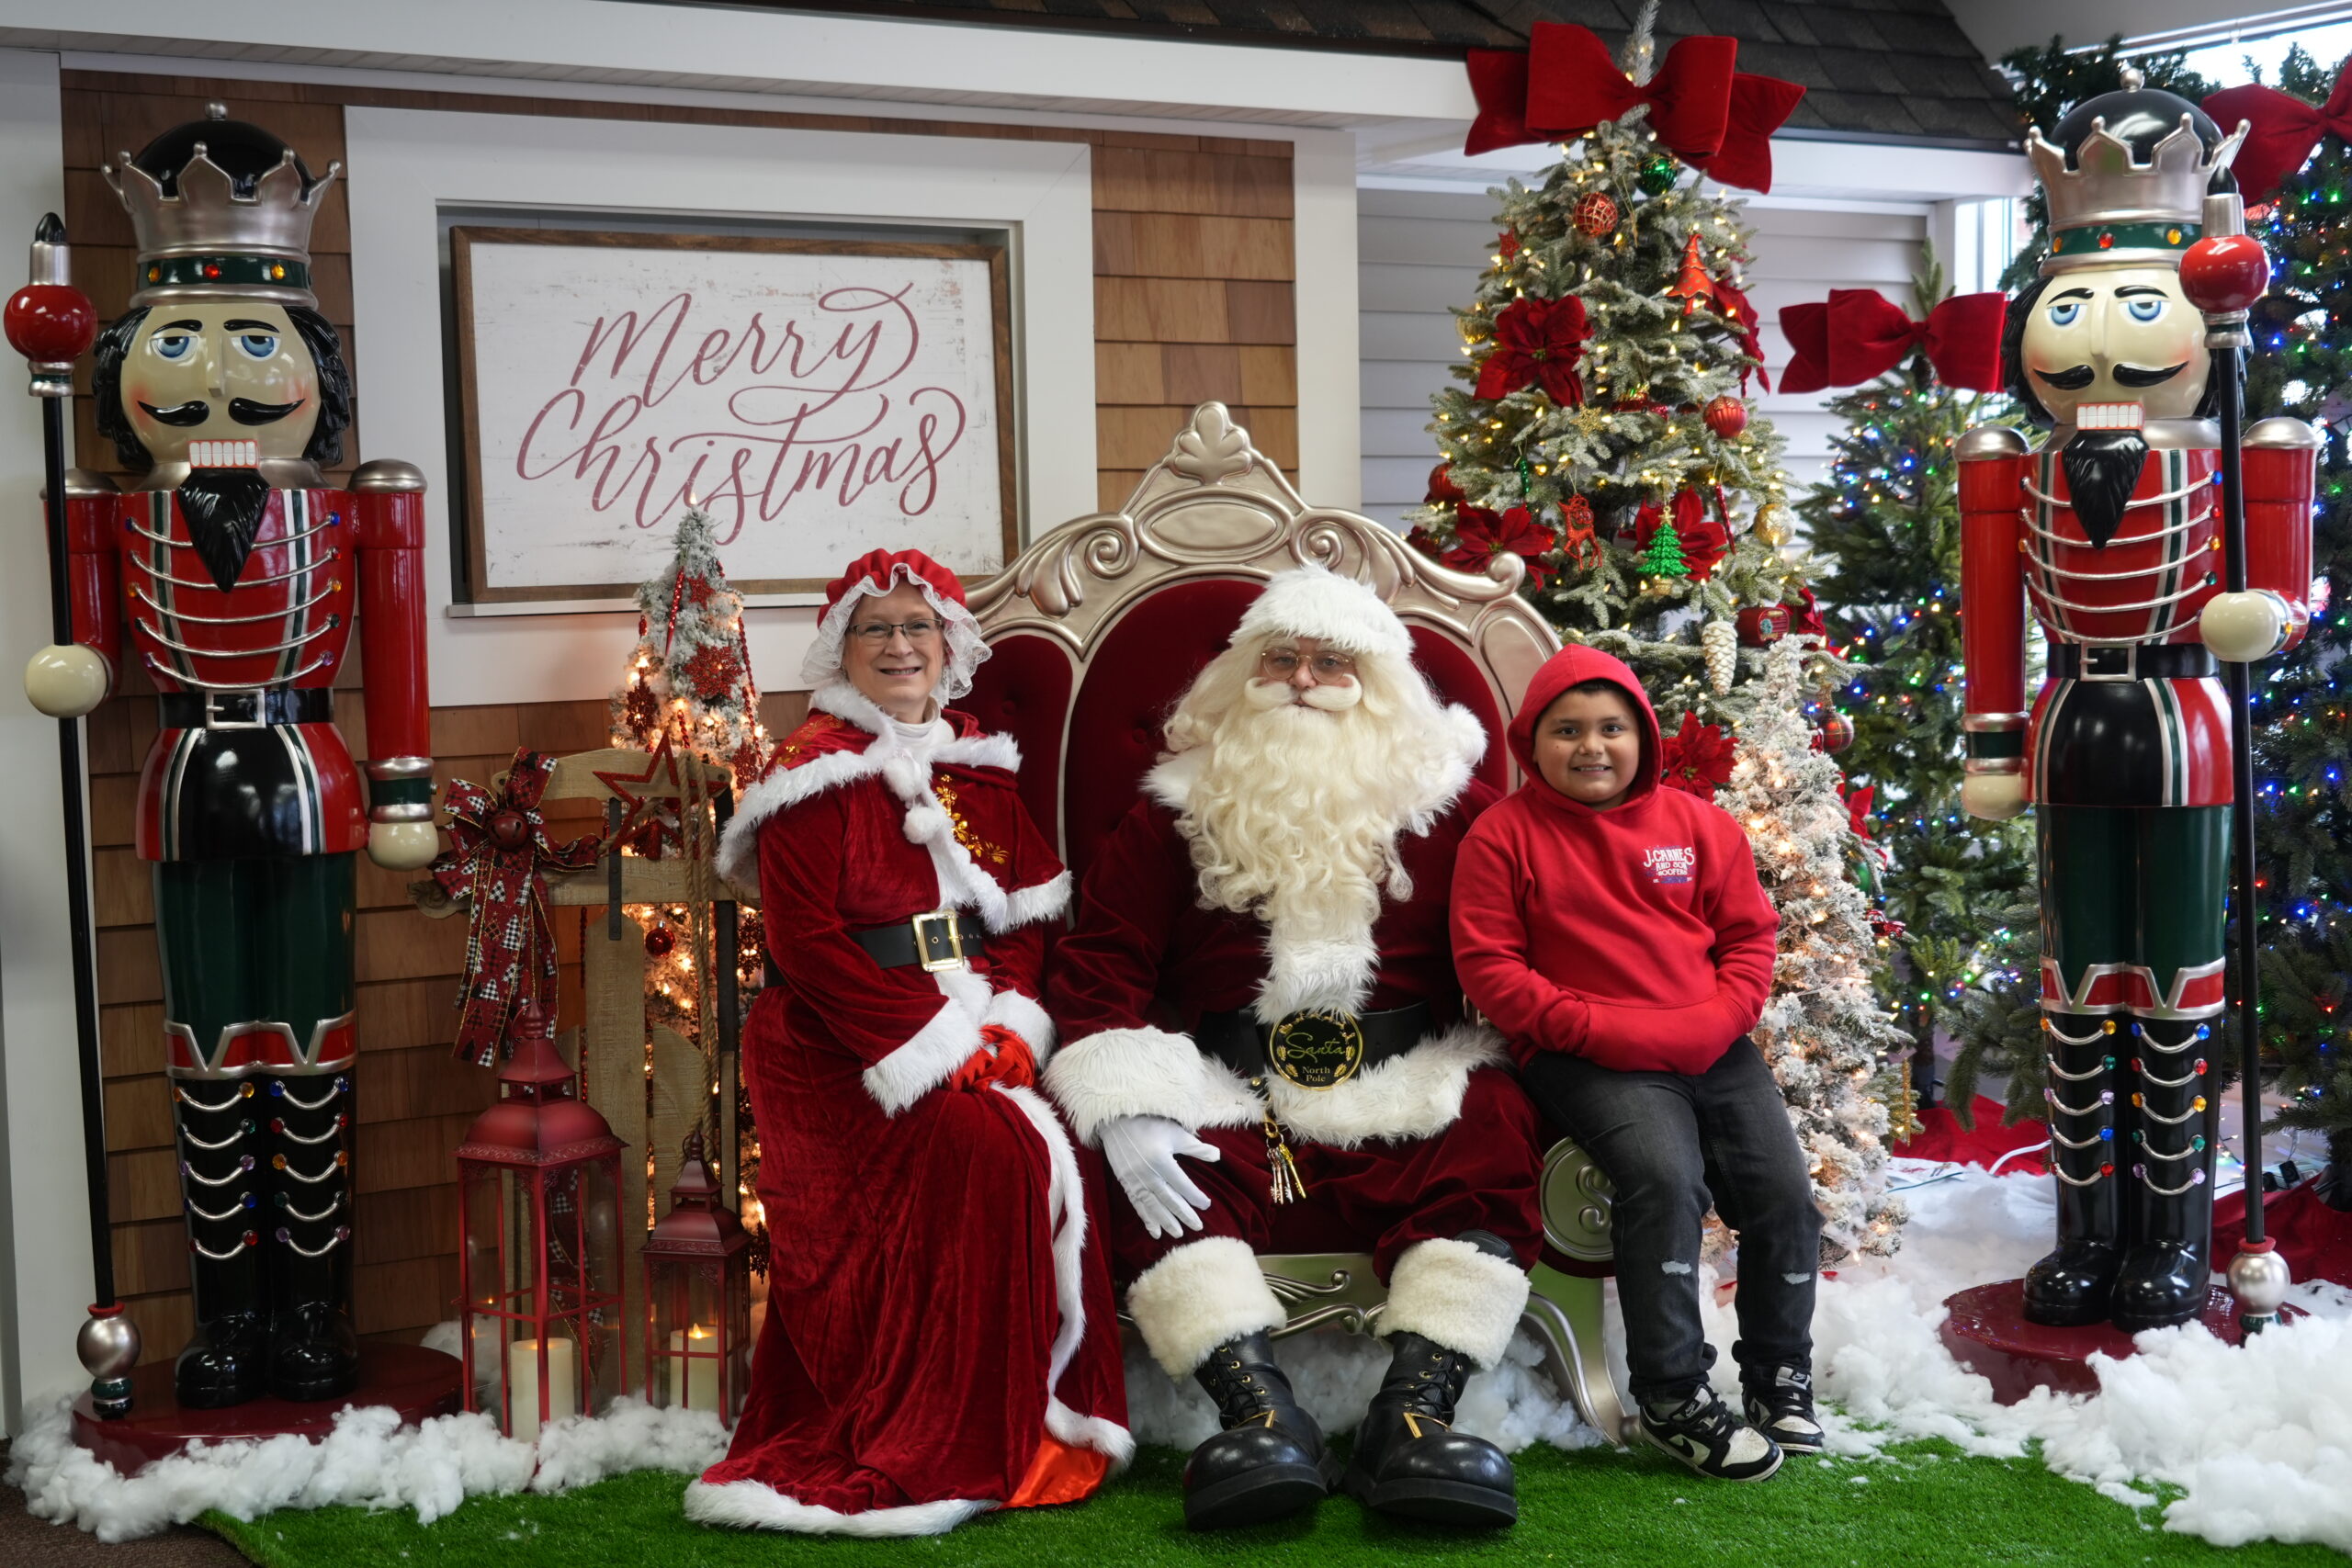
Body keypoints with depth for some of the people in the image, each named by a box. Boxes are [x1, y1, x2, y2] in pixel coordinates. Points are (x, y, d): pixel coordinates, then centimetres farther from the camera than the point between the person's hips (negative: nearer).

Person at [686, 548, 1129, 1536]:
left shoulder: (979, 764, 17)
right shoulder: (817, 770, -1)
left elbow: (1027, 911, 12)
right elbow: (805, 939, -10)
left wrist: (1008, 1025, -7)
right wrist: (935, 1042, -16)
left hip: (975, 1033, 6)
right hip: (839, 1045, -5)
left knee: (1063, 1151, -20)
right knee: (985, 1148, -27)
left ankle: (1037, 1429, -7)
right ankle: (936, 1452, -17)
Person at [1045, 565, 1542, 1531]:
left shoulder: (1446, 799, 13)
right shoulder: (1180, 806, 11)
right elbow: (1101, 960, 1)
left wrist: (1509, 1057, -12)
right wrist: (1127, 1113, -14)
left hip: (1405, 1090, 0)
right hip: (1225, 1088, 0)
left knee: (1489, 1142, -28)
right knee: (1166, 1178, -29)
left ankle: (1415, 1411, -33)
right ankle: (1260, 1411, -35)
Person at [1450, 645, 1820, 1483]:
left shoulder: (1699, 824, 11)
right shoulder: (1504, 836, 0)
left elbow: (1749, 935, 12)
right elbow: (1489, 966, -4)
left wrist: (1716, 1021, -8)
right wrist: (1598, 1028, -14)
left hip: (1710, 1049, 5)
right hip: (1584, 1058, -4)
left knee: (1784, 1189, -9)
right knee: (1665, 1174, -29)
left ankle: (1779, 1374, 15)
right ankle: (1672, 1396, -16)